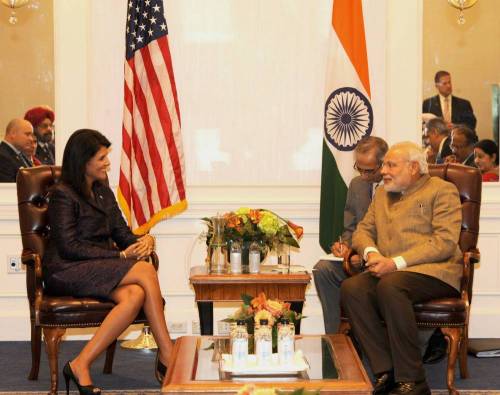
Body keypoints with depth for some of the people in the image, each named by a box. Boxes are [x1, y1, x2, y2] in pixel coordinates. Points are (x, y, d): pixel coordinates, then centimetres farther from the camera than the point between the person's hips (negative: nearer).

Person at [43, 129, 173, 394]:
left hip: (102, 269, 7)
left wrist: (144, 240, -8)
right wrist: (121, 255, -16)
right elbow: (69, 247, -14)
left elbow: (121, 233, 17)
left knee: (135, 296, -29)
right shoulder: (62, 194, -6)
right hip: (67, 271, -7)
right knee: (146, 271, -27)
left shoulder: (103, 192, 19)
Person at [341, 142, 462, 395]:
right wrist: (371, 252, -4)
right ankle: (386, 372, -23)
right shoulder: (382, 194, 25)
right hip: (388, 271, 6)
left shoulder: (442, 190, 3)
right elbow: (363, 231, 22)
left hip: (433, 271, -6)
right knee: (351, 287, -25)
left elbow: (445, 242, -10)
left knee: (390, 286, -37)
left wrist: (396, 262, -17)